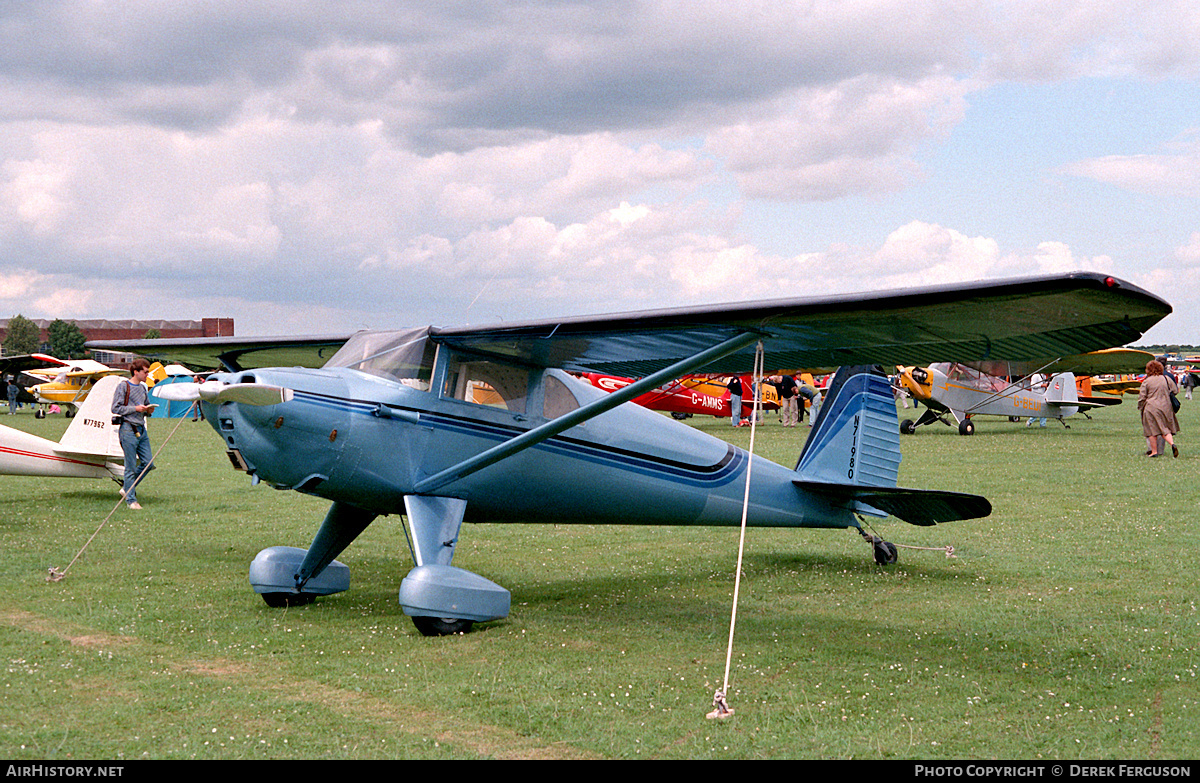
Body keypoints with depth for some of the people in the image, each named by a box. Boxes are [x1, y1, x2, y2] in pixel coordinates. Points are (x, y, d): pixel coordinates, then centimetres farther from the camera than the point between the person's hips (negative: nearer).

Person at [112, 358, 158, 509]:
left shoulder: (143, 388, 16)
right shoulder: (123, 387, -6)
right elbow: (116, 408, -11)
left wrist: (148, 410, 3)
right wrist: (136, 408, -16)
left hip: (141, 429, 8)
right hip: (128, 429, -7)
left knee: (148, 462, 5)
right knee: (131, 466, -3)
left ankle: (127, 487, 22)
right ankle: (130, 499, 5)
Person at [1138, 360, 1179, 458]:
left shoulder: (1146, 381, -5)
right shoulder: (1166, 379, 4)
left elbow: (1141, 397, -4)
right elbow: (1175, 390, 14)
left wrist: (1140, 407, 12)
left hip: (1151, 409, -3)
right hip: (1165, 408, 3)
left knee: (1152, 431, 3)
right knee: (1165, 429, 11)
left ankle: (1154, 451, 4)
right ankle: (1172, 444, -13)